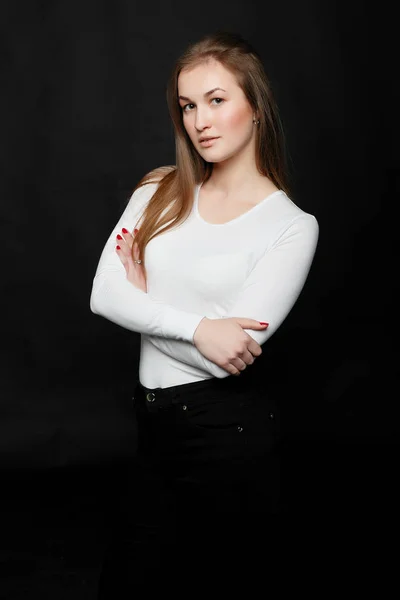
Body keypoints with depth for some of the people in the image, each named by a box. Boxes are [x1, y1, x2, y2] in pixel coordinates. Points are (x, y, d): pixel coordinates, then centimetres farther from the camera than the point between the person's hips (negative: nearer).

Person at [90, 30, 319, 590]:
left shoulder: (292, 225, -10)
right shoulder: (159, 193, 5)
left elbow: (231, 350, -17)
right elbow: (103, 296, -6)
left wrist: (144, 295, -4)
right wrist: (196, 327, -19)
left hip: (229, 430, -5)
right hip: (154, 419, 5)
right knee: (130, 578, 17)